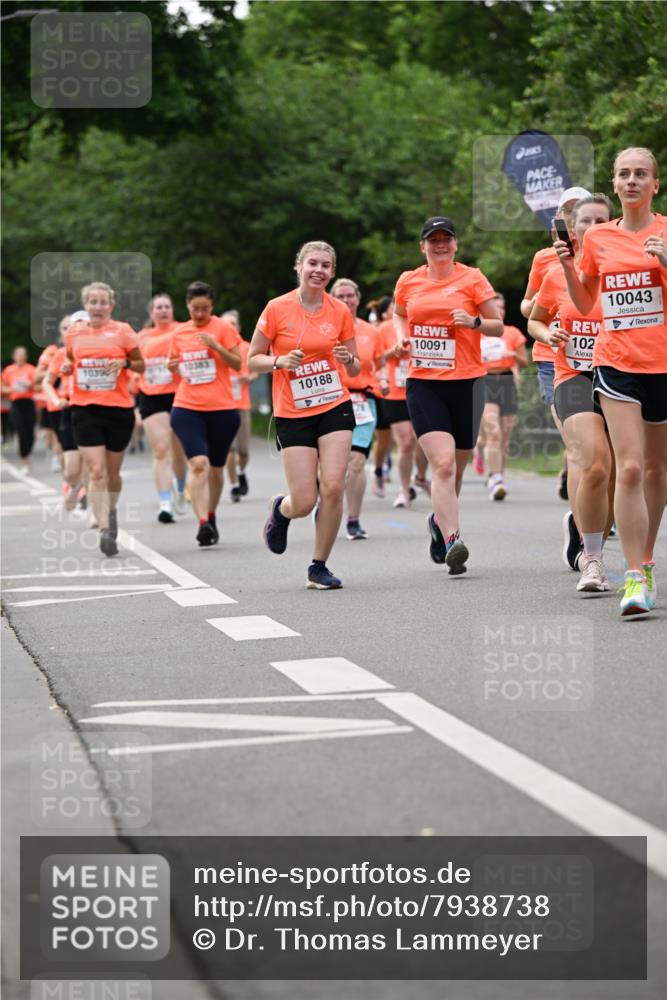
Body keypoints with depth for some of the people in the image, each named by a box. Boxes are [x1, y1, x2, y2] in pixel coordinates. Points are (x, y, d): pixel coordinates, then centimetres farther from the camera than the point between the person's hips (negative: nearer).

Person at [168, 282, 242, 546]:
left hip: (222, 408, -1)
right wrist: (173, 366, -2)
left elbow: (238, 364, -5)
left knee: (216, 468, 10)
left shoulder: (223, 329, -1)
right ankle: (203, 523, -25)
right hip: (187, 408, 1)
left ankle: (211, 516, 32)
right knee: (199, 464, -18)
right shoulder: (179, 333, 9)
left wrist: (216, 346, -19)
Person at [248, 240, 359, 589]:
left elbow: (355, 369, 11)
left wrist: (349, 360, -12)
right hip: (293, 414, -2)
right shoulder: (277, 308, -5)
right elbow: (253, 360, 1)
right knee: (304, 501, -6)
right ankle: (280, 509, 32)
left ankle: (318, 567, 5)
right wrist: (280, 361, -17)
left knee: (333, 487, -12)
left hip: (335, 408, 2)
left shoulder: (340, 312, 2)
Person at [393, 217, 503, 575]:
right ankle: (452, 541, -22)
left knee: (455, 468, 11)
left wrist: (474, 322, -16)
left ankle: (439, 521, 39)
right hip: (423, 383, 0)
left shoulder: (472, 278, 0)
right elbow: (399, 314, 27)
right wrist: (402, 336, 7)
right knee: (443, 462, -17)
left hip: (466, 382, 0)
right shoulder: (408, 281, 7)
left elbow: (498, 326, 3)